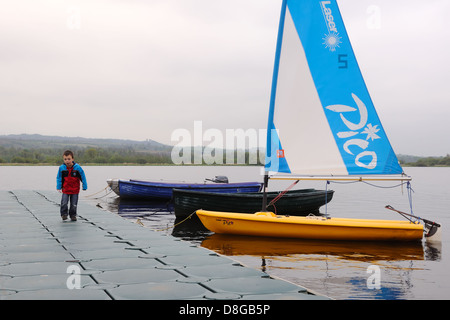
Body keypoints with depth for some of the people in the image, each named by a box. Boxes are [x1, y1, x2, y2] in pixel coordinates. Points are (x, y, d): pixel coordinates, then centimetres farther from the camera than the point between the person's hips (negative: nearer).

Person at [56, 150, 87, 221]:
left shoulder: (77, 167, -15)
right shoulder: (62, 168, -11)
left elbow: (83, 177, -5)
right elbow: (59, 178, 3)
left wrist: (84, 187, -3)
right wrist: (59, 187, -1)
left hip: (75, 190, -1)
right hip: (65, 189, 1)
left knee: (74, 204, 6)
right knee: (64, 203, -7)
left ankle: (73, 215, 24)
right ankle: (64, 214, 13)